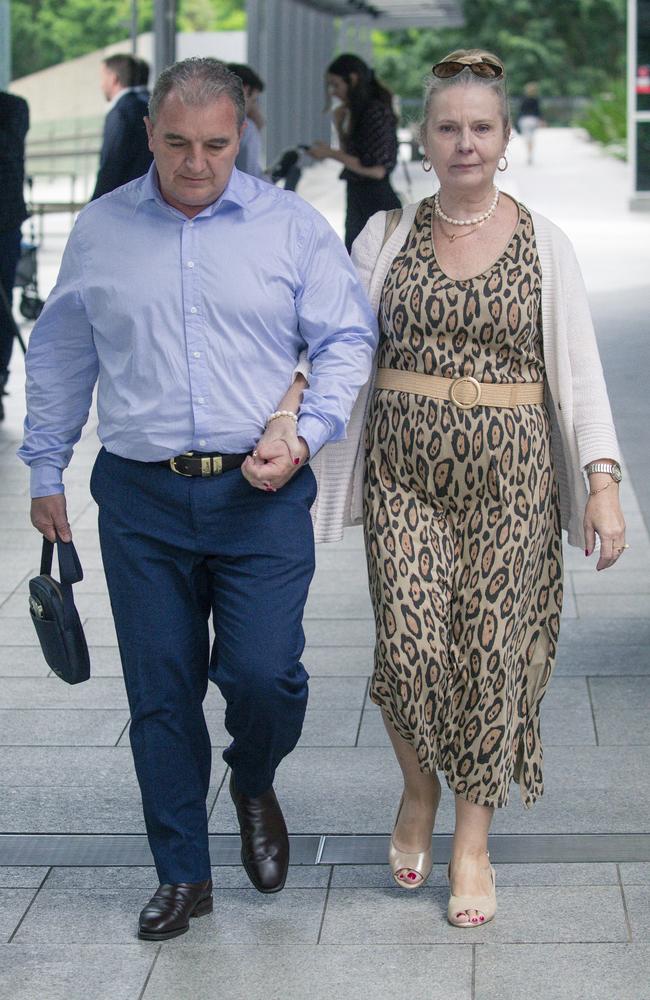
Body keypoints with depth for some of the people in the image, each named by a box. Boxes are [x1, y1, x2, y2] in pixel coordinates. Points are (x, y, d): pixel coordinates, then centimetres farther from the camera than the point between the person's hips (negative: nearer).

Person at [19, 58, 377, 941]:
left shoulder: (292, 226, 1)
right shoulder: (101, 229, 7)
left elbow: (348, 340, 4)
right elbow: (59, 357, 16)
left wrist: (304, 437, -9)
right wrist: (46, 470, 15)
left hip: (261, 496, -1)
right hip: (142, 502, 2)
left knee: (264, 675, -11)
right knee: (160, 695, 5)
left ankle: (254, 784, 25)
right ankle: (183, 874, 20)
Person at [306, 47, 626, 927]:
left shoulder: (544, 245, 2)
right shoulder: (388, 237, 6)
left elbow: (579, 370, 1)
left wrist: (603, 482, -7)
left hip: (509, 467, 0)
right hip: (405, 463, 1)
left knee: (490, 649, 2)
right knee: (410, 641, -11)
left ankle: (472, 842, 17)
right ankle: (418, 790, 19)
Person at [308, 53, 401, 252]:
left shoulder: (376, 112, -14)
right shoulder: (359, 113, 14)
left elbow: (377, 169, -20)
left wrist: (331, 153, -14)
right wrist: (339, 126, 8)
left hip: (376, 207, -10)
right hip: (358, 204, 10)